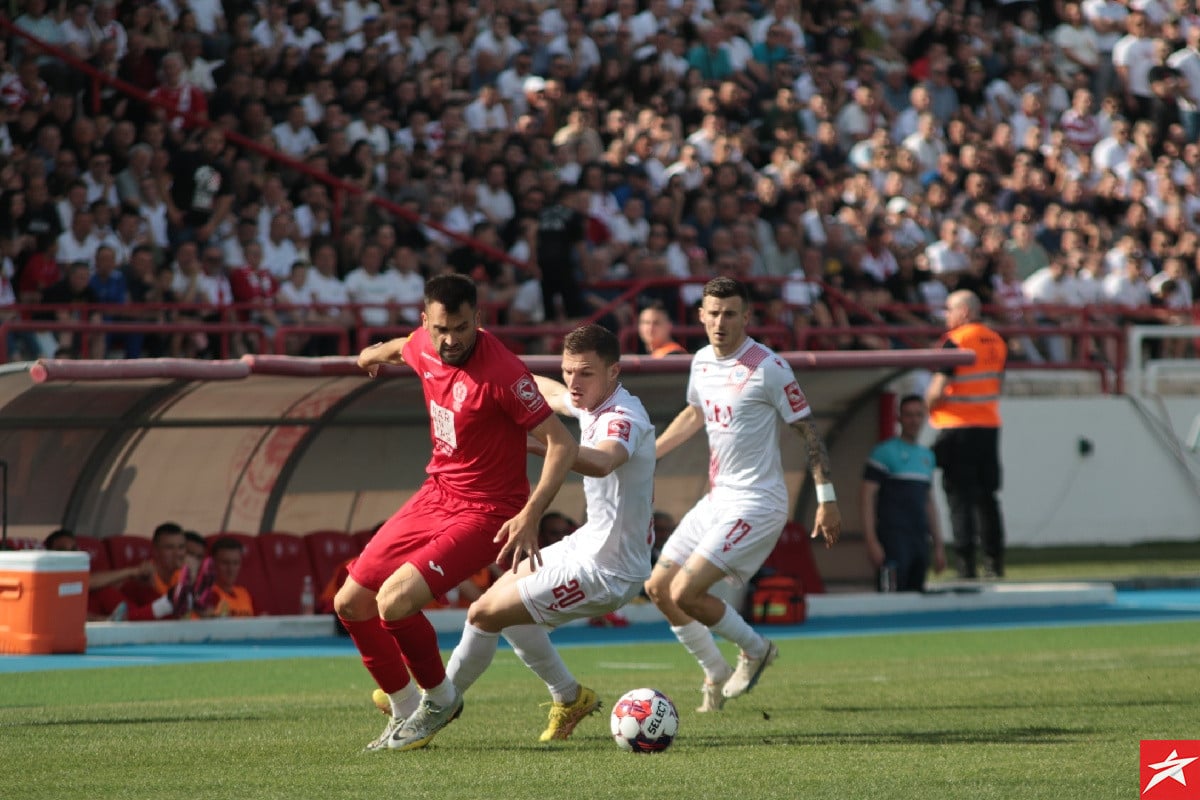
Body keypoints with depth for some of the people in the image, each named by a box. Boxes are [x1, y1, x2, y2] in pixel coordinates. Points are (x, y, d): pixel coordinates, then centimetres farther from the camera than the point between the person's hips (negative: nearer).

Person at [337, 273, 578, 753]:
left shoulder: (500, 372, -26)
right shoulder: (423, 347, -3)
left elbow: (562, 443, -24)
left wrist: (530, 516, -33)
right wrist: (376, 354, 48)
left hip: (485, 512, -8)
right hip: (436, 494, 8)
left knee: (394, 602, -24)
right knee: (351, 604, 8)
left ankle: (440, 700, 3)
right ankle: (405, 712, 25)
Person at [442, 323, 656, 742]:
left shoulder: (623, 418, -28)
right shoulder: (592, 402, 1)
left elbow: (601, 463, -52)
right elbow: (551, 394, 27)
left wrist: (532, 444, -62)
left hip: (605, 572, -10)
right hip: (591, 542, 10)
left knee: (484, 614, -7)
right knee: (505, 591, 28)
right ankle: (568, 698, 34)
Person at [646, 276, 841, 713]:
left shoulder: (768, 368, -16)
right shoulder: (702, 361, 6)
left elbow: (807, 430, -12)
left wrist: (827, 500, -14)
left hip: (755, 504, -8)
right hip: (717, 498, 8)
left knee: (685, 592, -17)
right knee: (658, 587, 9)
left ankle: (756, 649, 9)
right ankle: (717, 675, 24)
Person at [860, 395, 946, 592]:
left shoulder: (927, 456, 17)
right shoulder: (885, 452, -4)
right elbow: (867, 497, -8)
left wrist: (938, 546, 20)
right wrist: (871, 542, -16)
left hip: (920, 539, 7)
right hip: (894, 538, -7)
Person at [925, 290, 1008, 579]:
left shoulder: (955, 341, -13)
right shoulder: (997, 341, 9)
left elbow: (938, 390, -17)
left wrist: (926, 405, 1)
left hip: (957, 426, -7)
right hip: (989, 425, 7)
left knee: (960, 498, -3)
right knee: (986, 496, 12)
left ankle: (966, 564, -6)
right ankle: (994, 562, 11)